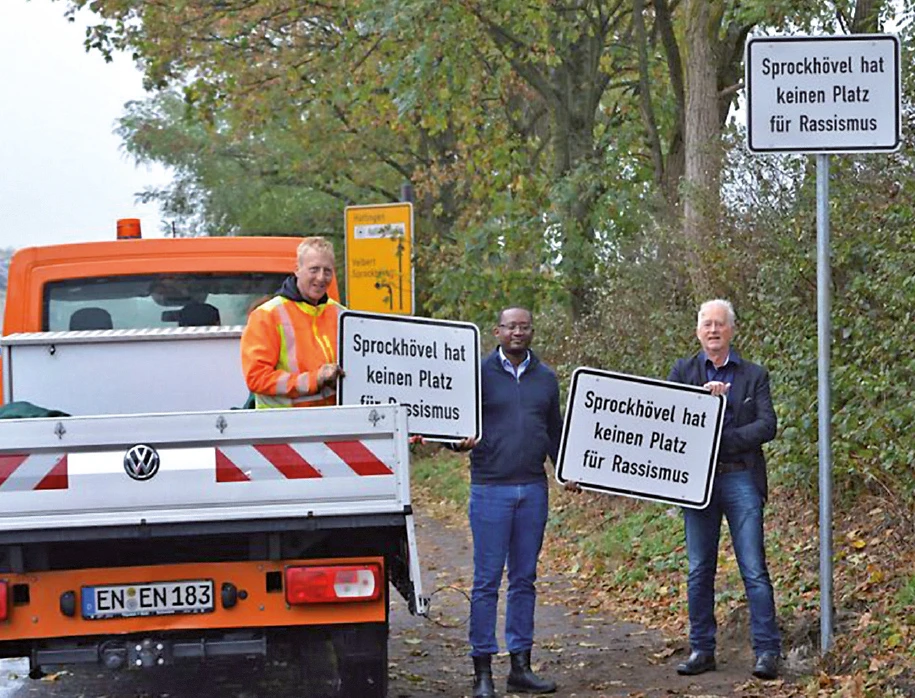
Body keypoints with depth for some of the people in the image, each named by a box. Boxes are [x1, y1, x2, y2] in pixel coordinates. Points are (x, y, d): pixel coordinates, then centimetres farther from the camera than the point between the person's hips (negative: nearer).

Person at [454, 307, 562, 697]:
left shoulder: (545, 378, 13)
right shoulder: (479, 372, 0)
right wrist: (460, 441, -22)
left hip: (533, 489, 4)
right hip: (491, 487, -4)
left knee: (524, 579, 9)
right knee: (487, 580, -3)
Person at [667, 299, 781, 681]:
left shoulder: (754, 375, 8)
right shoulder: (683, 371, 12)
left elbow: (767, 426, -3)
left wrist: (722, 441, -13)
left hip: (740, 480, -2)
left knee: (754, 570, -6)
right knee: (699, 571, 5)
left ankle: (767, 652, -4)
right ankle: (701, 650, 12)